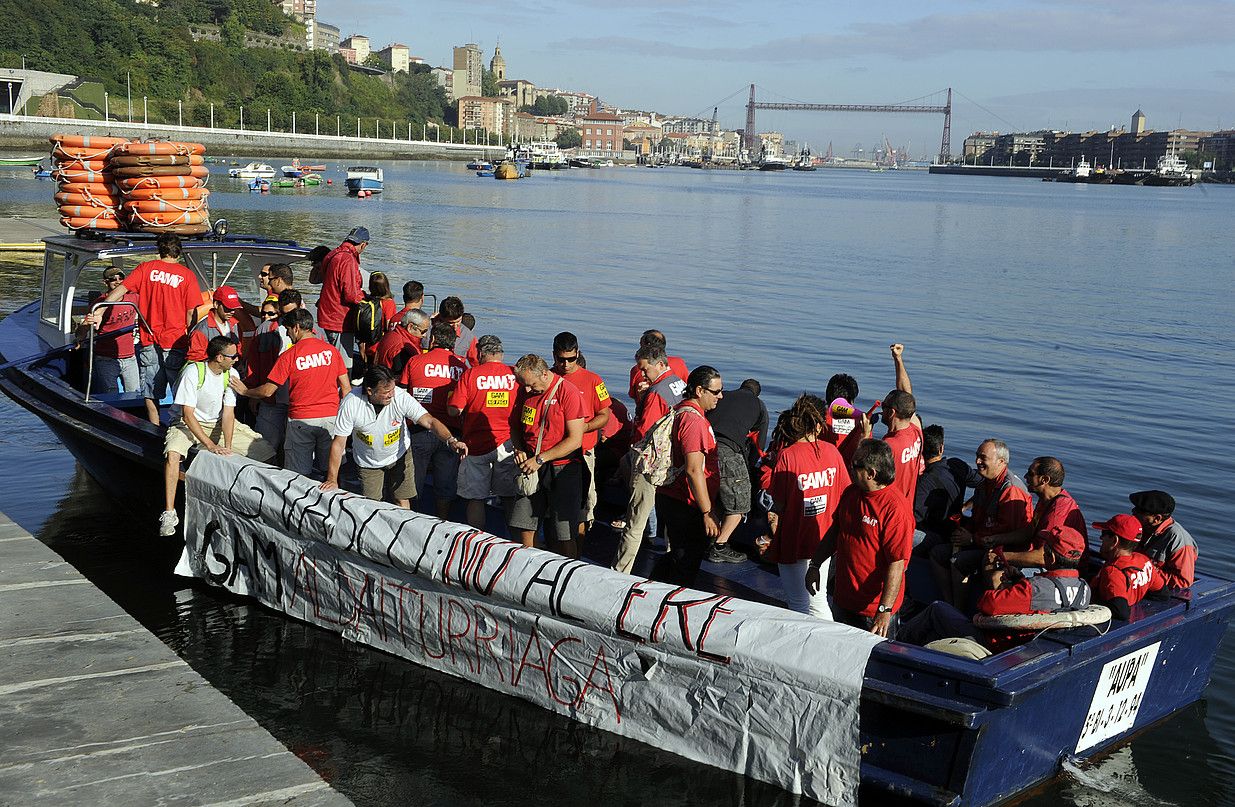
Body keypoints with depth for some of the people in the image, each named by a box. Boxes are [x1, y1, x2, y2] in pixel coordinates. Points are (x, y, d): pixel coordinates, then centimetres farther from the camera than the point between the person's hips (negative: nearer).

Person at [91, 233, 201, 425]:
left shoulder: (146, 268, 3)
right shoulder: (187, 274, -1)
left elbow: (120, 289, -7)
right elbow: (191, 312, -5)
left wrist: (98, 312, -10)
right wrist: (189, 336, 4)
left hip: (150, 342, 2)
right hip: (177, 342, -2)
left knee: (151, 394, 9)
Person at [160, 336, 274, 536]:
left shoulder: (231, 375, -9)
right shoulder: (193, 372, -23)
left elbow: (228, 413, -11)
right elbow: (188, 414, -25)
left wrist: (227, 447, -24)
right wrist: (210, 445, -31)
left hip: (217, 423, 4)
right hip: (187, 423, -4)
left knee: (265, 449, -9)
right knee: (173, 453, -36)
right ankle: (169, 513, -31)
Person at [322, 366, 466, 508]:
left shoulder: (401, 397, -27)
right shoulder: (351, 403, -27)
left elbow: (429, 421, -30)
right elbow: (339, 443, -19)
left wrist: (451, 440, -47)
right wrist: (332, 480, -16)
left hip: (399, 455, 0)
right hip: (368, 463, 0)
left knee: (402, 502, 2)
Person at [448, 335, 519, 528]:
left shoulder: (470, 374, -8)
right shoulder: (516, 374, -3)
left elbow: (454, 410, -10)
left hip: (475, 445, -2)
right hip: (507, 443, 2)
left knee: (475, 498, 8)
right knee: (510, 498, 11)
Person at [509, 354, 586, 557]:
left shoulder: (569, 393, -13)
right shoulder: (524, 391, 7)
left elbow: (575, 440, -16)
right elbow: (515, 425, 21)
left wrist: (539, 459, -16)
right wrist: (519, 450, 1)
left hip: (563, 469, -6)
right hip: (532, 467, 6)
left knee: (564, 537, -4)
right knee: (523, 526, 5)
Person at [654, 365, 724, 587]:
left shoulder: (679, 411, 12)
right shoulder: (694, 420, -21)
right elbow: (694, 470, -25)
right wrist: (708, 512, -22)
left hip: (669, 496, 10)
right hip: (685, 504, -10)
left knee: (677, 557, 22)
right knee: (686, 565, 0)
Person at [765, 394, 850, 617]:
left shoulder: (786, 456, -18)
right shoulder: (832, 451, -3)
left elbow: (777, 506, -16)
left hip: (794, 542, -5)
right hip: (825, 539, 5)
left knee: (799, 603, 7)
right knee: (817, 598, 18)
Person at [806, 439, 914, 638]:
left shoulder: (896, 508, -23)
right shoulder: (850, 493, 2)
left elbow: (897, 564, -24)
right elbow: (835, 531, 17)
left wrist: (885, 610, -27)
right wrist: (815, 565, 16)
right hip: (843, 600, 7)